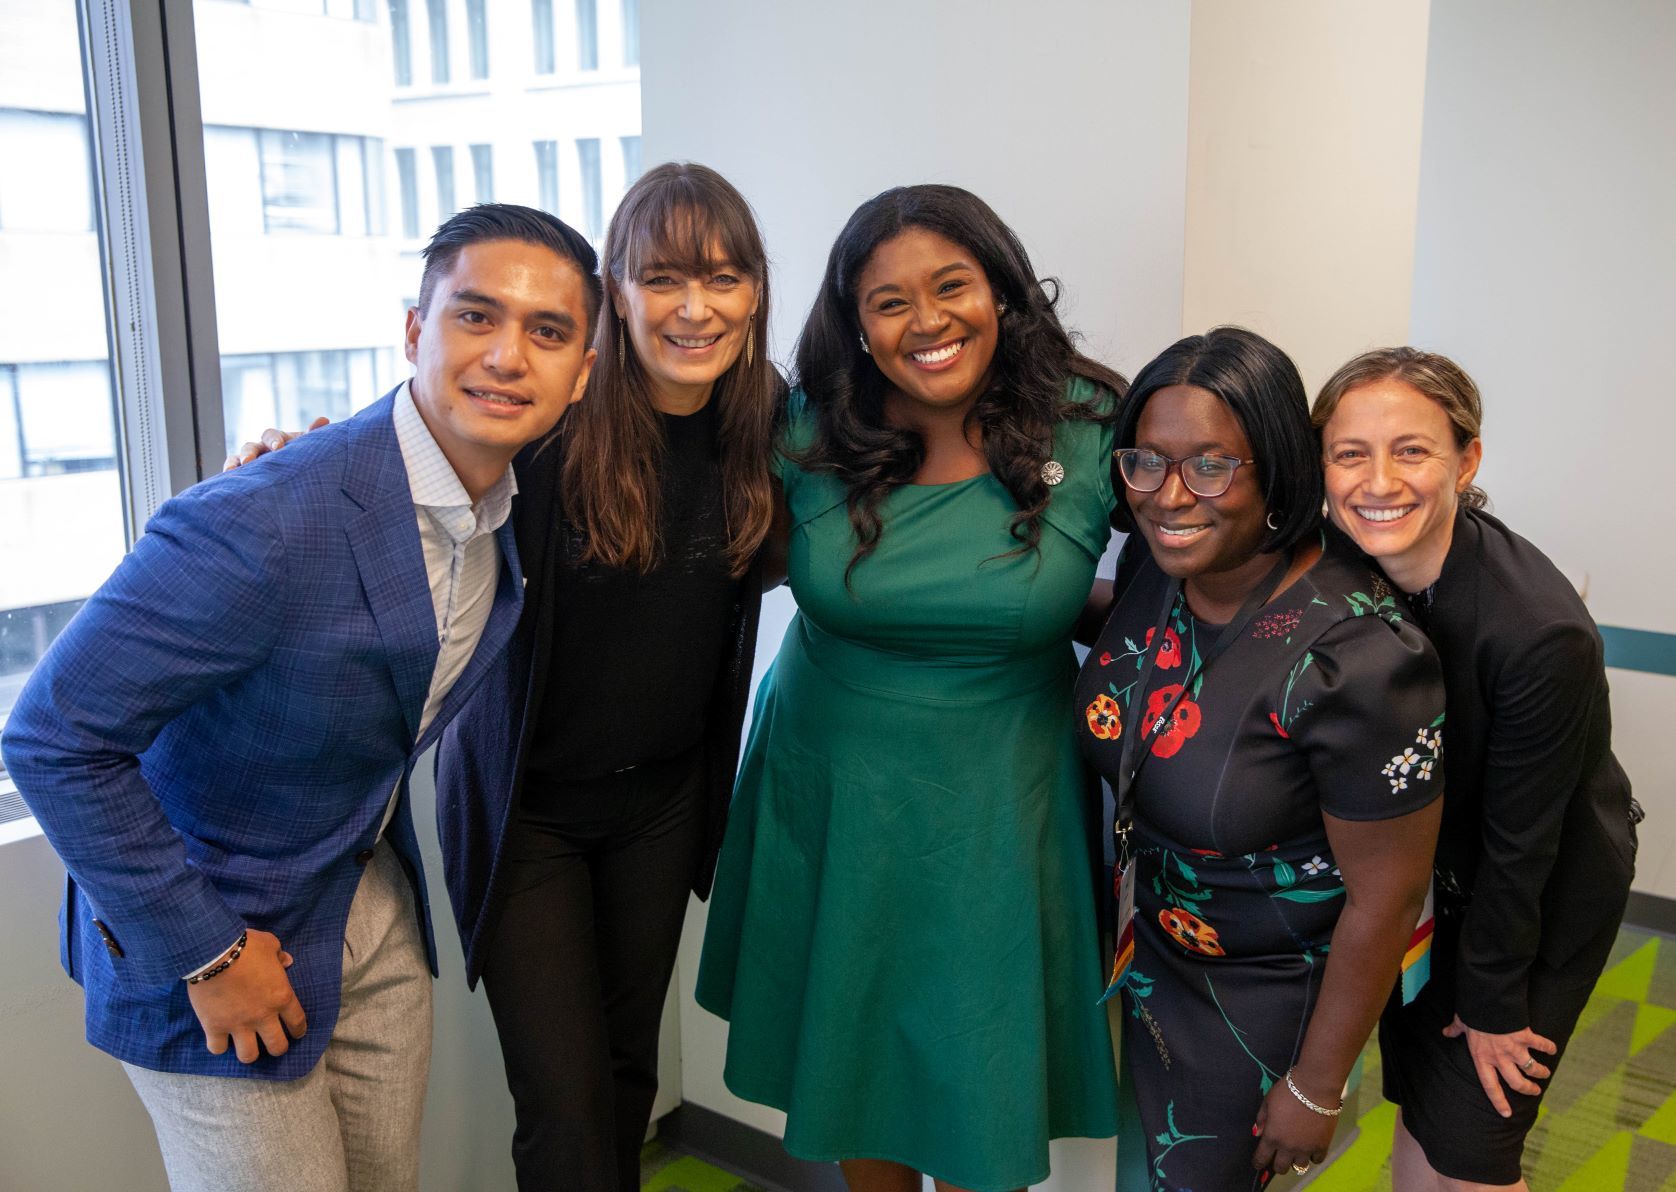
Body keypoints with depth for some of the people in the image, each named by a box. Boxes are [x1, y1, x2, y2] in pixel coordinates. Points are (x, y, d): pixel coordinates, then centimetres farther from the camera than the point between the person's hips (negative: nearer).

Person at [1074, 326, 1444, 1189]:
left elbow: (1386, 899, -22)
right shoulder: (1154, 558, -14)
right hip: (1158, 940, 6)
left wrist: (1315, 1087, -13)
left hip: (1277, 985, -6)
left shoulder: (1358, 660, -33)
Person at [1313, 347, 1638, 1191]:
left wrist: (1492, 1004, -10)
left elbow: (1520, 844, -21)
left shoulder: (1541, 634, -33)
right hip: (1423, 877, 5)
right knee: (1414, 1101, 17)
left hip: (1547, 895, -4)